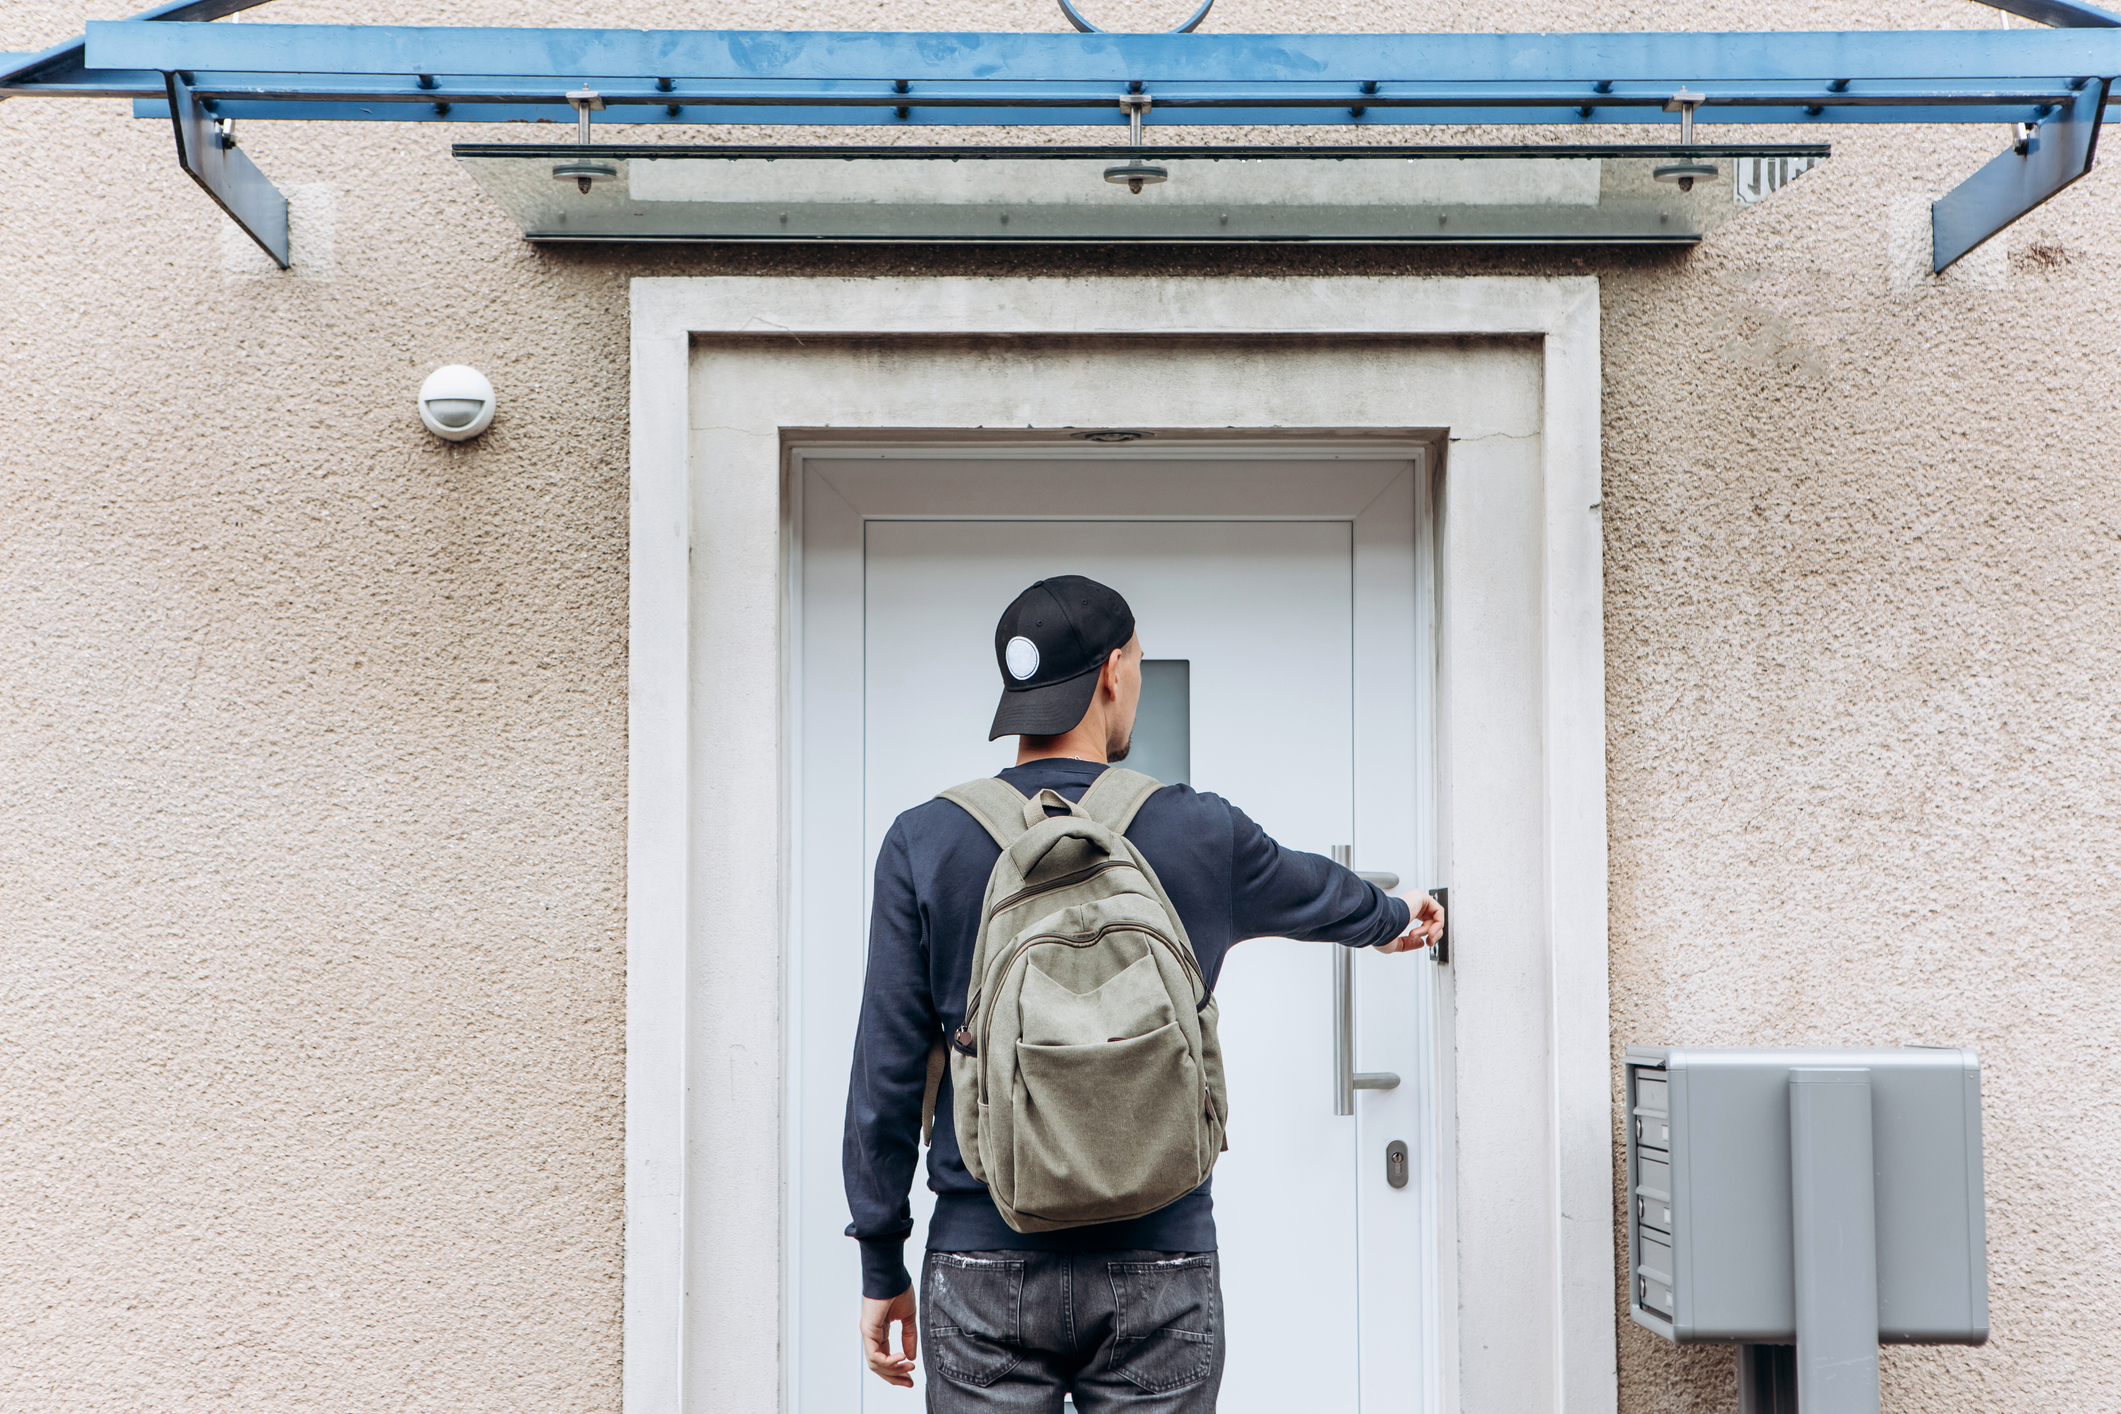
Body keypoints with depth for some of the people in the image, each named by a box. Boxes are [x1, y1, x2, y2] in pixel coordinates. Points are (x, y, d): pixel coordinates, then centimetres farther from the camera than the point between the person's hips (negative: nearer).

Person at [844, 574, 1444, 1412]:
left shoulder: (925, 843, -2)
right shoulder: (1200, 833, 1)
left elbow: (887, 1071, -1)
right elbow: (1309, 891, 23)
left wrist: (882, 1268, 7)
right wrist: (1392, 918, 47)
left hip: (984, 1263, 0)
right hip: (1158, 1267, 0)